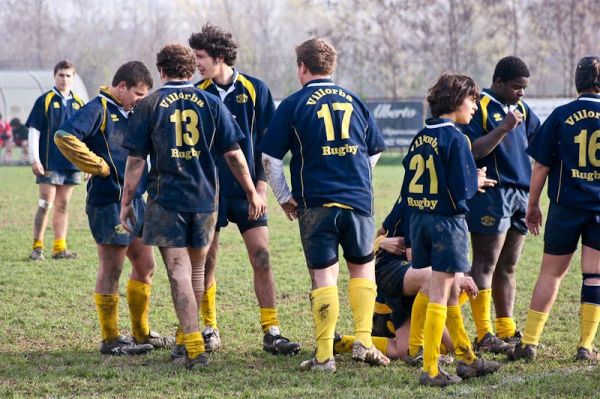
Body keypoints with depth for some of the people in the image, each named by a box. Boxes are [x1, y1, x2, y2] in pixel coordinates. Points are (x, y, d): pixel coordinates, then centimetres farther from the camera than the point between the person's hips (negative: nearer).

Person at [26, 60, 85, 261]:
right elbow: (33, 131, -5)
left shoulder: (78, 104, 10)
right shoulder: (45, 101, -4)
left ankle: (60, 247, 12)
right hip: (49, 164, -5)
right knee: (46, 205, -5)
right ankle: (37, 247, 1)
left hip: (71, 163, 5)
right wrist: (34, 159, -12)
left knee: (63, 206, 9)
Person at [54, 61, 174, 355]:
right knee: (111, 271, -2)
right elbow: (64, 136, -26)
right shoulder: (98, 110, -12)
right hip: (109, 201, -9)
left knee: (145, 267, 14)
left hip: (135, 200, 9)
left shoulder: (131, 113, 15)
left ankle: (141, 334, 24)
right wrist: (99, 166, -20)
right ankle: (110, 339, 6)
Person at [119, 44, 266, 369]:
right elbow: (233, 154, 4)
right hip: (204, 198, 3)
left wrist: (126, 202, 3)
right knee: (197, 271, 18)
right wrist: (252, 193, 13)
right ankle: (186, 338, 30)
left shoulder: (149, 105, -1)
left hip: (165, 199, -3)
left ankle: (193, 348, -11)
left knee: (178, 272, -3)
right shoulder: (211, 103, 5)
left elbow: (136, 160, -4)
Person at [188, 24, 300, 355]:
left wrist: (261, 185, -5)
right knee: (206, 262, 3)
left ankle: (271, 333, -3)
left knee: (261, 259, -6)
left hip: (247, 191, -1)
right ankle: (210, 330, 16)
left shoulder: (254, 90, -1)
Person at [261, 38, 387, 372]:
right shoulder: (354, 101, 10)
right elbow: (374, 152, 18)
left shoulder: (294, 104, 0)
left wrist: (285, 198, 11)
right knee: (363, 267, 17)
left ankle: (325, 355, -2)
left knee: (324, 275, 0)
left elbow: (271, 158, -2)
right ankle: (364, 342, 8)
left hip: (316, 203, -2)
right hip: (359, 200, 2)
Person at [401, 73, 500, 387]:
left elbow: (409, 183, 11)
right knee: (440, 295, -5)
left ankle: (466, 359, 27)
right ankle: (430, 369, -5)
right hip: (447, 221, -8)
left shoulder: (420, 137, 8)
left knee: (450, 293, 17)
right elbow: (463, 189, -18)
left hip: (419, 218, 8)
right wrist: (477, 182, 4)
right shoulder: (455, 138, -14)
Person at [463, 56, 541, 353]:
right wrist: (503, 128, -22)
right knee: (485, 264, -6)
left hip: (520, 194, 8)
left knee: (507, 266, 12)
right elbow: (472, 151, -16)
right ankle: (484, 336, -6)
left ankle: (507, 331, 16)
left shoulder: (521, 108, 16)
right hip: (491, 195, -8)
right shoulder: (479, 107, -8)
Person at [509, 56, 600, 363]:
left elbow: (541, 166, -1)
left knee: (550, 273, 9)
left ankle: (529, 342, 8)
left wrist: (533, 205, 9)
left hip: (565, 207, 0)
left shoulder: (561, 116, -3)